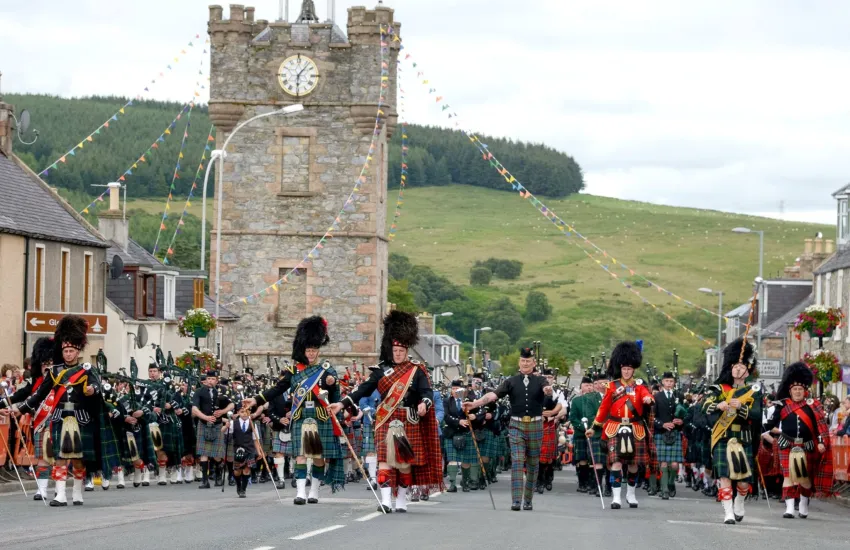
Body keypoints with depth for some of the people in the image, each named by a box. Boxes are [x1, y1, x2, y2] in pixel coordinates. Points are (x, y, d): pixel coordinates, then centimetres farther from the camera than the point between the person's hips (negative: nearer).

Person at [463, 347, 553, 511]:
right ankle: (516, 500, -17)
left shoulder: (540, 381, 5)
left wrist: (548, 390, -43)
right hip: (516, 425, -1)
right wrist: (475, 404, -20)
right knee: (517, 462, -10)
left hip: (535, 425, 1)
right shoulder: (511, 382, 4)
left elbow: (547, 389, -18)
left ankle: (528, 500, 16)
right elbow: (493, 395, -6)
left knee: (532, 464, 7)